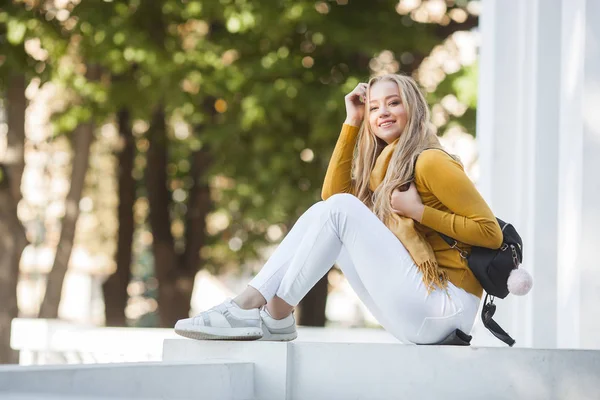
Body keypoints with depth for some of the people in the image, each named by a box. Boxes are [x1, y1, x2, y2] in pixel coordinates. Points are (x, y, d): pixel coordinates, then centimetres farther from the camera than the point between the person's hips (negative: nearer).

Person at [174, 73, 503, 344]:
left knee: (341, 208, -16)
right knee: (320, 213, 5)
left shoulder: (430, 162, -6)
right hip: (412, 313, 8)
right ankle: (251, 303, -10)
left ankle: (274, 316, -14)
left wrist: (419, 211, -14)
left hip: (445, 307, -8)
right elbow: (332, 193, 9)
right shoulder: (387, 166, 20)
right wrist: (352, 123, 8)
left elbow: (490, 233, -11)